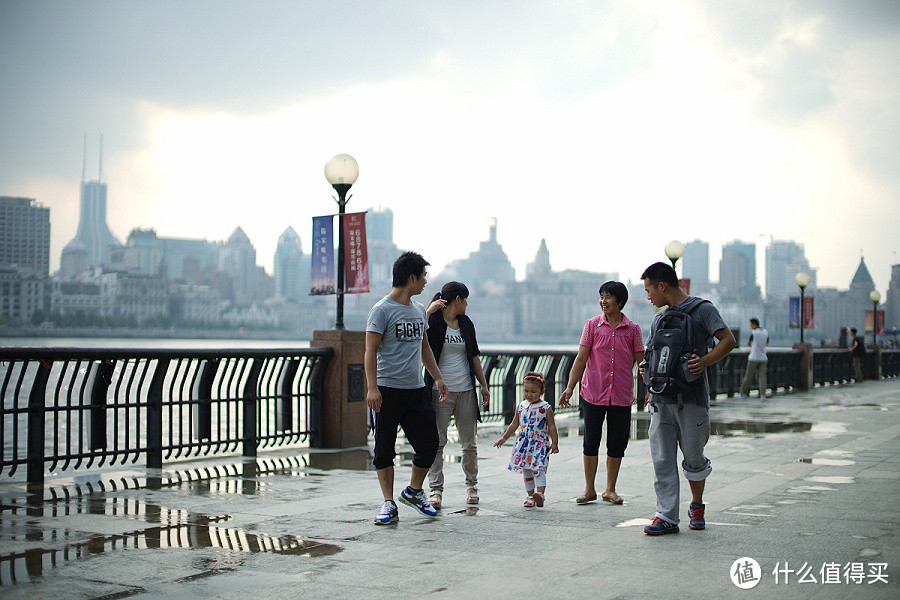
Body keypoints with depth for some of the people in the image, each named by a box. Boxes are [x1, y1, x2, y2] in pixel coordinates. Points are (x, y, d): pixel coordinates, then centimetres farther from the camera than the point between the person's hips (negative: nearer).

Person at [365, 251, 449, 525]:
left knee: (429, 444, 4)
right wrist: (372, 387, -20)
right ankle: (389, 504, 7)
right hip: (388, 390, -6)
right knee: (385, 450, 1)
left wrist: (438, 377, 23)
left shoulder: (419, 310, 15)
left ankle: (414, 491, 25)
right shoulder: (382, 310, -8)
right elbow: (370, 350, -12)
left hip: (416, 390, 7)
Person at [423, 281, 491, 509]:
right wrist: (429, 311, -21)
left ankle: (471, 485, 22)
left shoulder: (466, 323, 13)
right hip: (440, 390, -5)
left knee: (469, 443, 8)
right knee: (437, 442, -6)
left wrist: (484, 385, 16)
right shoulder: (433, 321, -4)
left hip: (466, 390, 5)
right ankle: (435, 490, -3)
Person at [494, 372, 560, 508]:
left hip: (540, 444, -5)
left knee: (538, 469, -16)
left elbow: (551, 427, -1)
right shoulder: (521, 407, 8)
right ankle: (530, 496, 15)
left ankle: (540, 493, -25)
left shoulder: (546, 408, -4)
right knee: (526, 471, 7)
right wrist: (504, 438, 20)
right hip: (523, 444, 5)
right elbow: (514, 424, 18)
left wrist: (554, 443, -5)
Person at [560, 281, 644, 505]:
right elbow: (581, 358, 0)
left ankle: (610, 490, 19)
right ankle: (589, 489, 15)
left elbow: (642, 362, 4)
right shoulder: (593, 325, 1)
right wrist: (569, 388, -6)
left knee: (617, 443, 6)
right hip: (593, 393, -1)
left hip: (621, 395, 1)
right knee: (591, 441, 4)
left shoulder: (632, 329, 3)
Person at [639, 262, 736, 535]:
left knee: (693, 458, 4)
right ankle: (666, 516, 3)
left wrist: (704, 361, -23)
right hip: (661, 398, 5)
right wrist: (645, 367, 3)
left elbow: (728, 340, -8)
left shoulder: (701, 309, 0)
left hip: (691, 397, -5)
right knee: (662, 460, 0)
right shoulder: (658, 319, 19)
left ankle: (697, 506, 27)